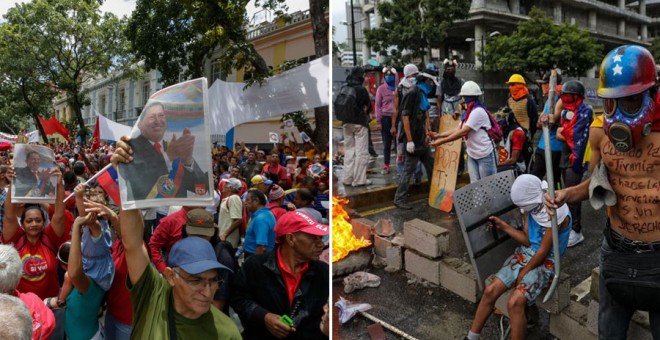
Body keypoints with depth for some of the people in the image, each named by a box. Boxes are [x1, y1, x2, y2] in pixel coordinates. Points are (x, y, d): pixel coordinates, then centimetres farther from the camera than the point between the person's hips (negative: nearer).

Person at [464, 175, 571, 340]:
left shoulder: (556, 212, -25)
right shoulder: (531, 204, -3)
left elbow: (543, 252, -18)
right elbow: (527, 240, 4)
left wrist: (524, 272, -8)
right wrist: (503, 226, -3)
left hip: (545, 261, -6)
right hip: (525, 252, 6)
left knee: (515, 303, -25)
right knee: (490, 290, -8)